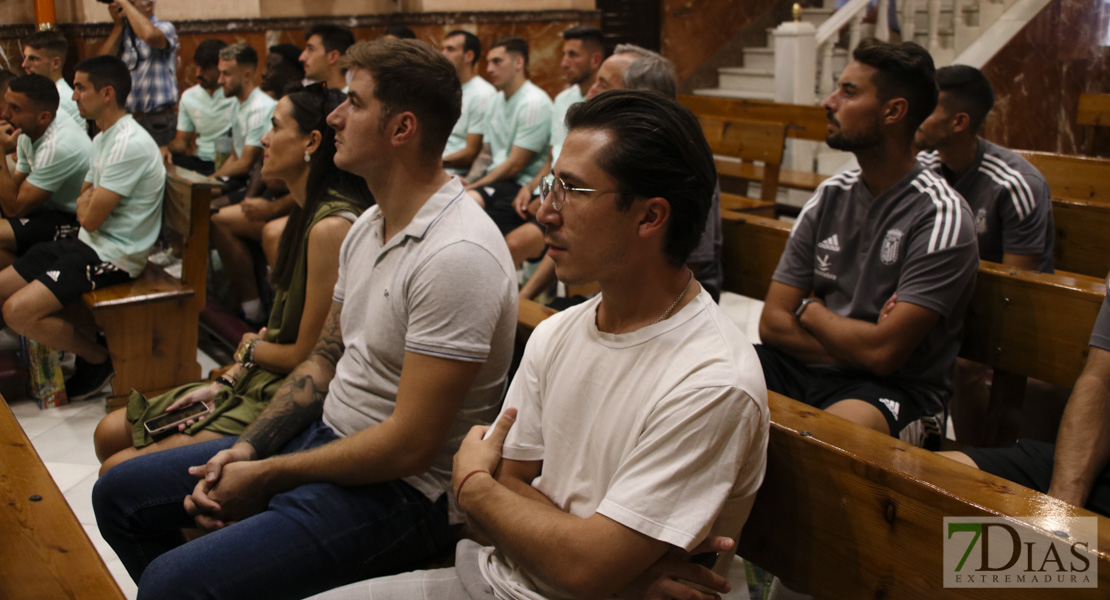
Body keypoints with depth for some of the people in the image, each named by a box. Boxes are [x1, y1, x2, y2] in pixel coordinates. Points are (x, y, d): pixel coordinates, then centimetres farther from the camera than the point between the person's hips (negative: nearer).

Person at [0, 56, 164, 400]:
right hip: (88, 244, 10)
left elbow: (90, 218, -21)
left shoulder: (129, 145, -21)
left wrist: (87, 201, 1)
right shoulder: (104, 137, 13)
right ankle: (72, 342, 16)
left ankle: (99, 359, 0)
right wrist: (88, 200, -4)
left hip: (114, 256, -10)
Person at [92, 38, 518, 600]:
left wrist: (267, 476, -15)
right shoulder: (367, 226, 7)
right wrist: (245, 449, 0)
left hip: (398, 489, -9)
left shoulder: (456, 255, -25)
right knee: (119, 493, 13)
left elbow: (410, 444, -25)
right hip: (324, 435, 9)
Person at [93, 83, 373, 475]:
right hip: (257, 383, 10)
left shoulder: (331, 226, -25)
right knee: (109, 434, 14)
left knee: (118, 470, -11)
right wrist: (225, 381, 3)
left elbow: (307, 357, -20)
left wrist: (250, 347, 0)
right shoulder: (309, 213, 9)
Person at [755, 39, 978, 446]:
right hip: (809, 368, 6)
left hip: (898, 393, -6)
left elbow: (882, 353, -18)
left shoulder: (940, 217, -12)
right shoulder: (830, 197, 7)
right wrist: (857, 342, -11)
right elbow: (773, 323, 4)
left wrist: (809, 309, -1)